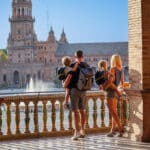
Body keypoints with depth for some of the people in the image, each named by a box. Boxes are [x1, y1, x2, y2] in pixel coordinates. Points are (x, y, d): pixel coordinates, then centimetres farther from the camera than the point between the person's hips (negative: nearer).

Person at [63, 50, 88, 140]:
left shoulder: (74, 66, -12)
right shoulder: (87, 66, 6)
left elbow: (69, 78, -15)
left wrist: (64, 85, 1)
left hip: (75, 89, -6)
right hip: (84, 90, 6)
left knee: (75, 111, -5)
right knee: (82, 110, 14)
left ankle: (77, 132, -10)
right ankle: (82, 131, 20)